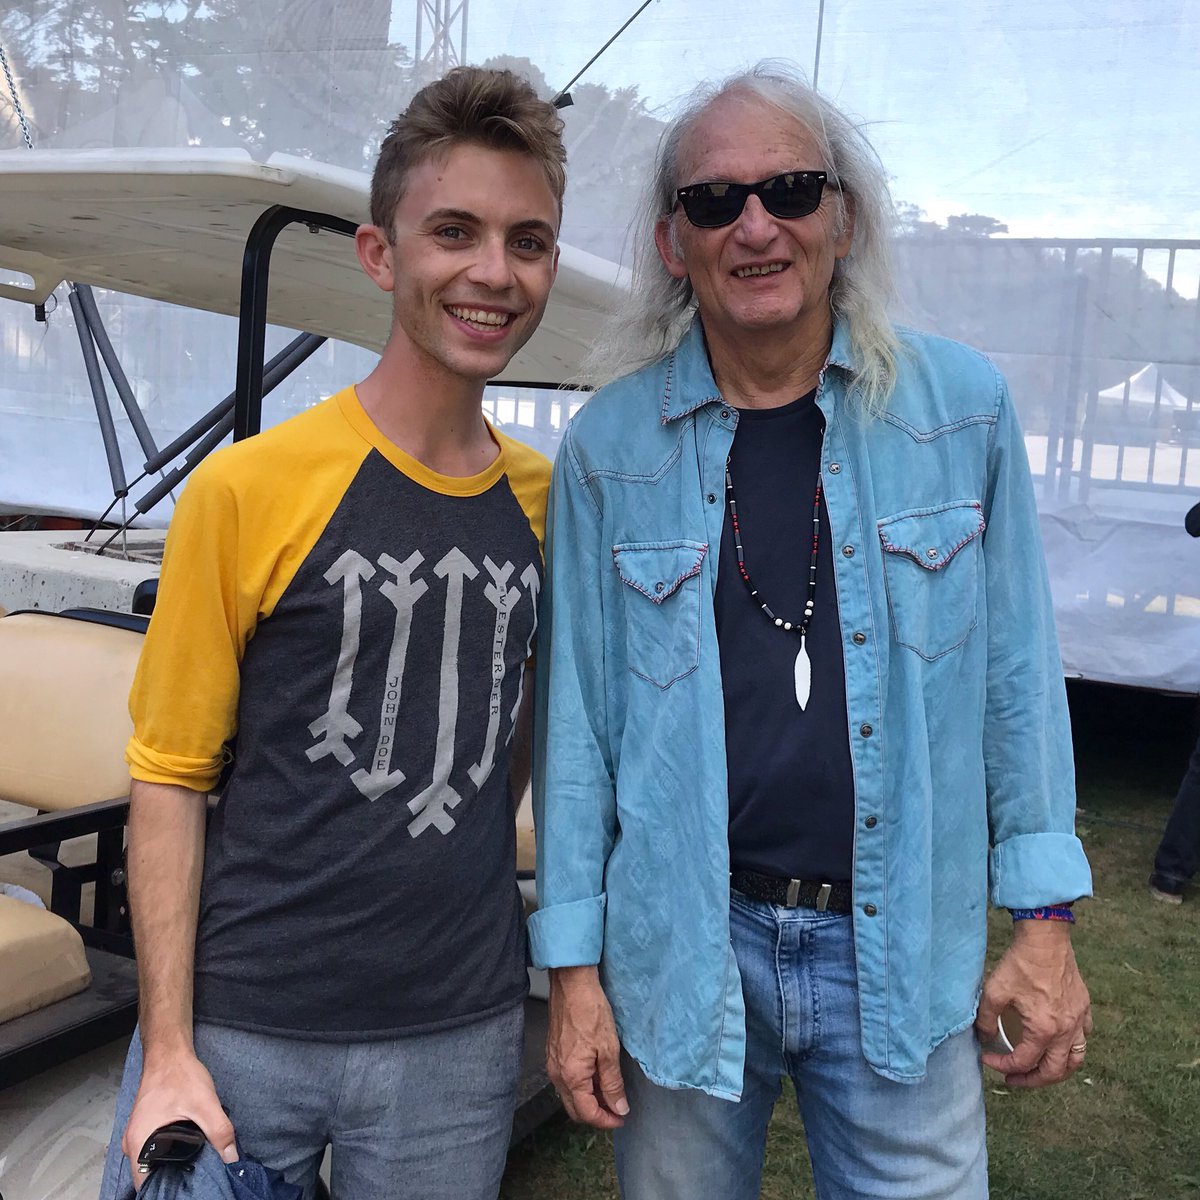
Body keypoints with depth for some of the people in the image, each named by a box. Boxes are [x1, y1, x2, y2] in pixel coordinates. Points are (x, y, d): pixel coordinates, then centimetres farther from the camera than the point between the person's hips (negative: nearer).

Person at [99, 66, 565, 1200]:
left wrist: (469, 868, 4)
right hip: (238, 1032, -3)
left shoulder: (546, 500, 2)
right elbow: (168, 780, -8)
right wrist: (167, 1058, -10)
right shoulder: (249, 489, -10)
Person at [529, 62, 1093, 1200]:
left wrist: (1045, 919, 2)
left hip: (903, 954, 1)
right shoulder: (607, 444, -4)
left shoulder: (962, 405, -2)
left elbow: (1017, 669, 2)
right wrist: (572, 968, -1)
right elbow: (575, 711, -2)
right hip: (682, 947, 0)